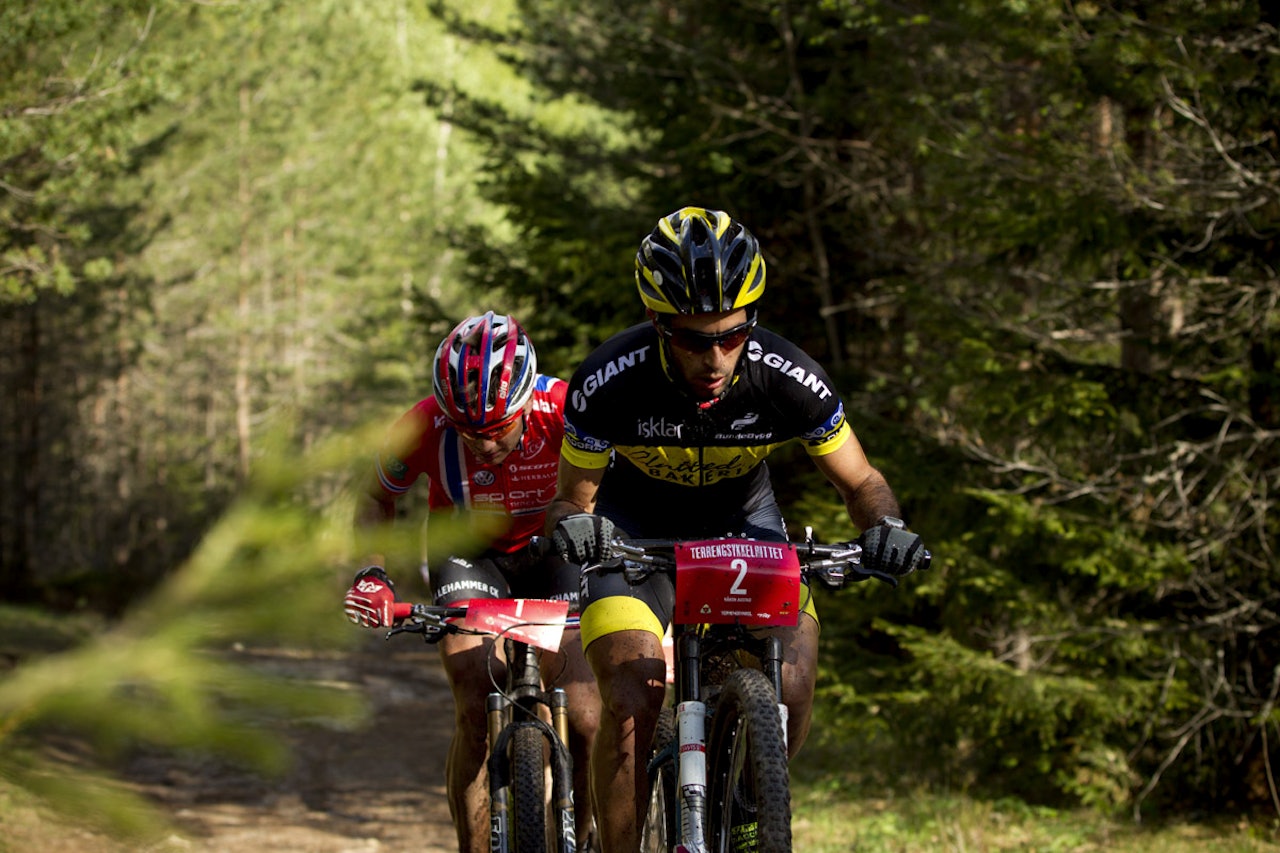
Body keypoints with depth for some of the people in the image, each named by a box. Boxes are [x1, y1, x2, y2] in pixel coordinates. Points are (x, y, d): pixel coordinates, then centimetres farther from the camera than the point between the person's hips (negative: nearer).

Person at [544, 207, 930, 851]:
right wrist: (572, 524, -39)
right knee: (630, 705, -22)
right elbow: (571, 498, -15)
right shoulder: (608, 384, -31)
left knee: (790, 692, -20)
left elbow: (860, 483, -13)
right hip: (635, 527, -1)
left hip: (740, 518, 1)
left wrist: (884, 529, -35)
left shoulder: (787, 379, -28)